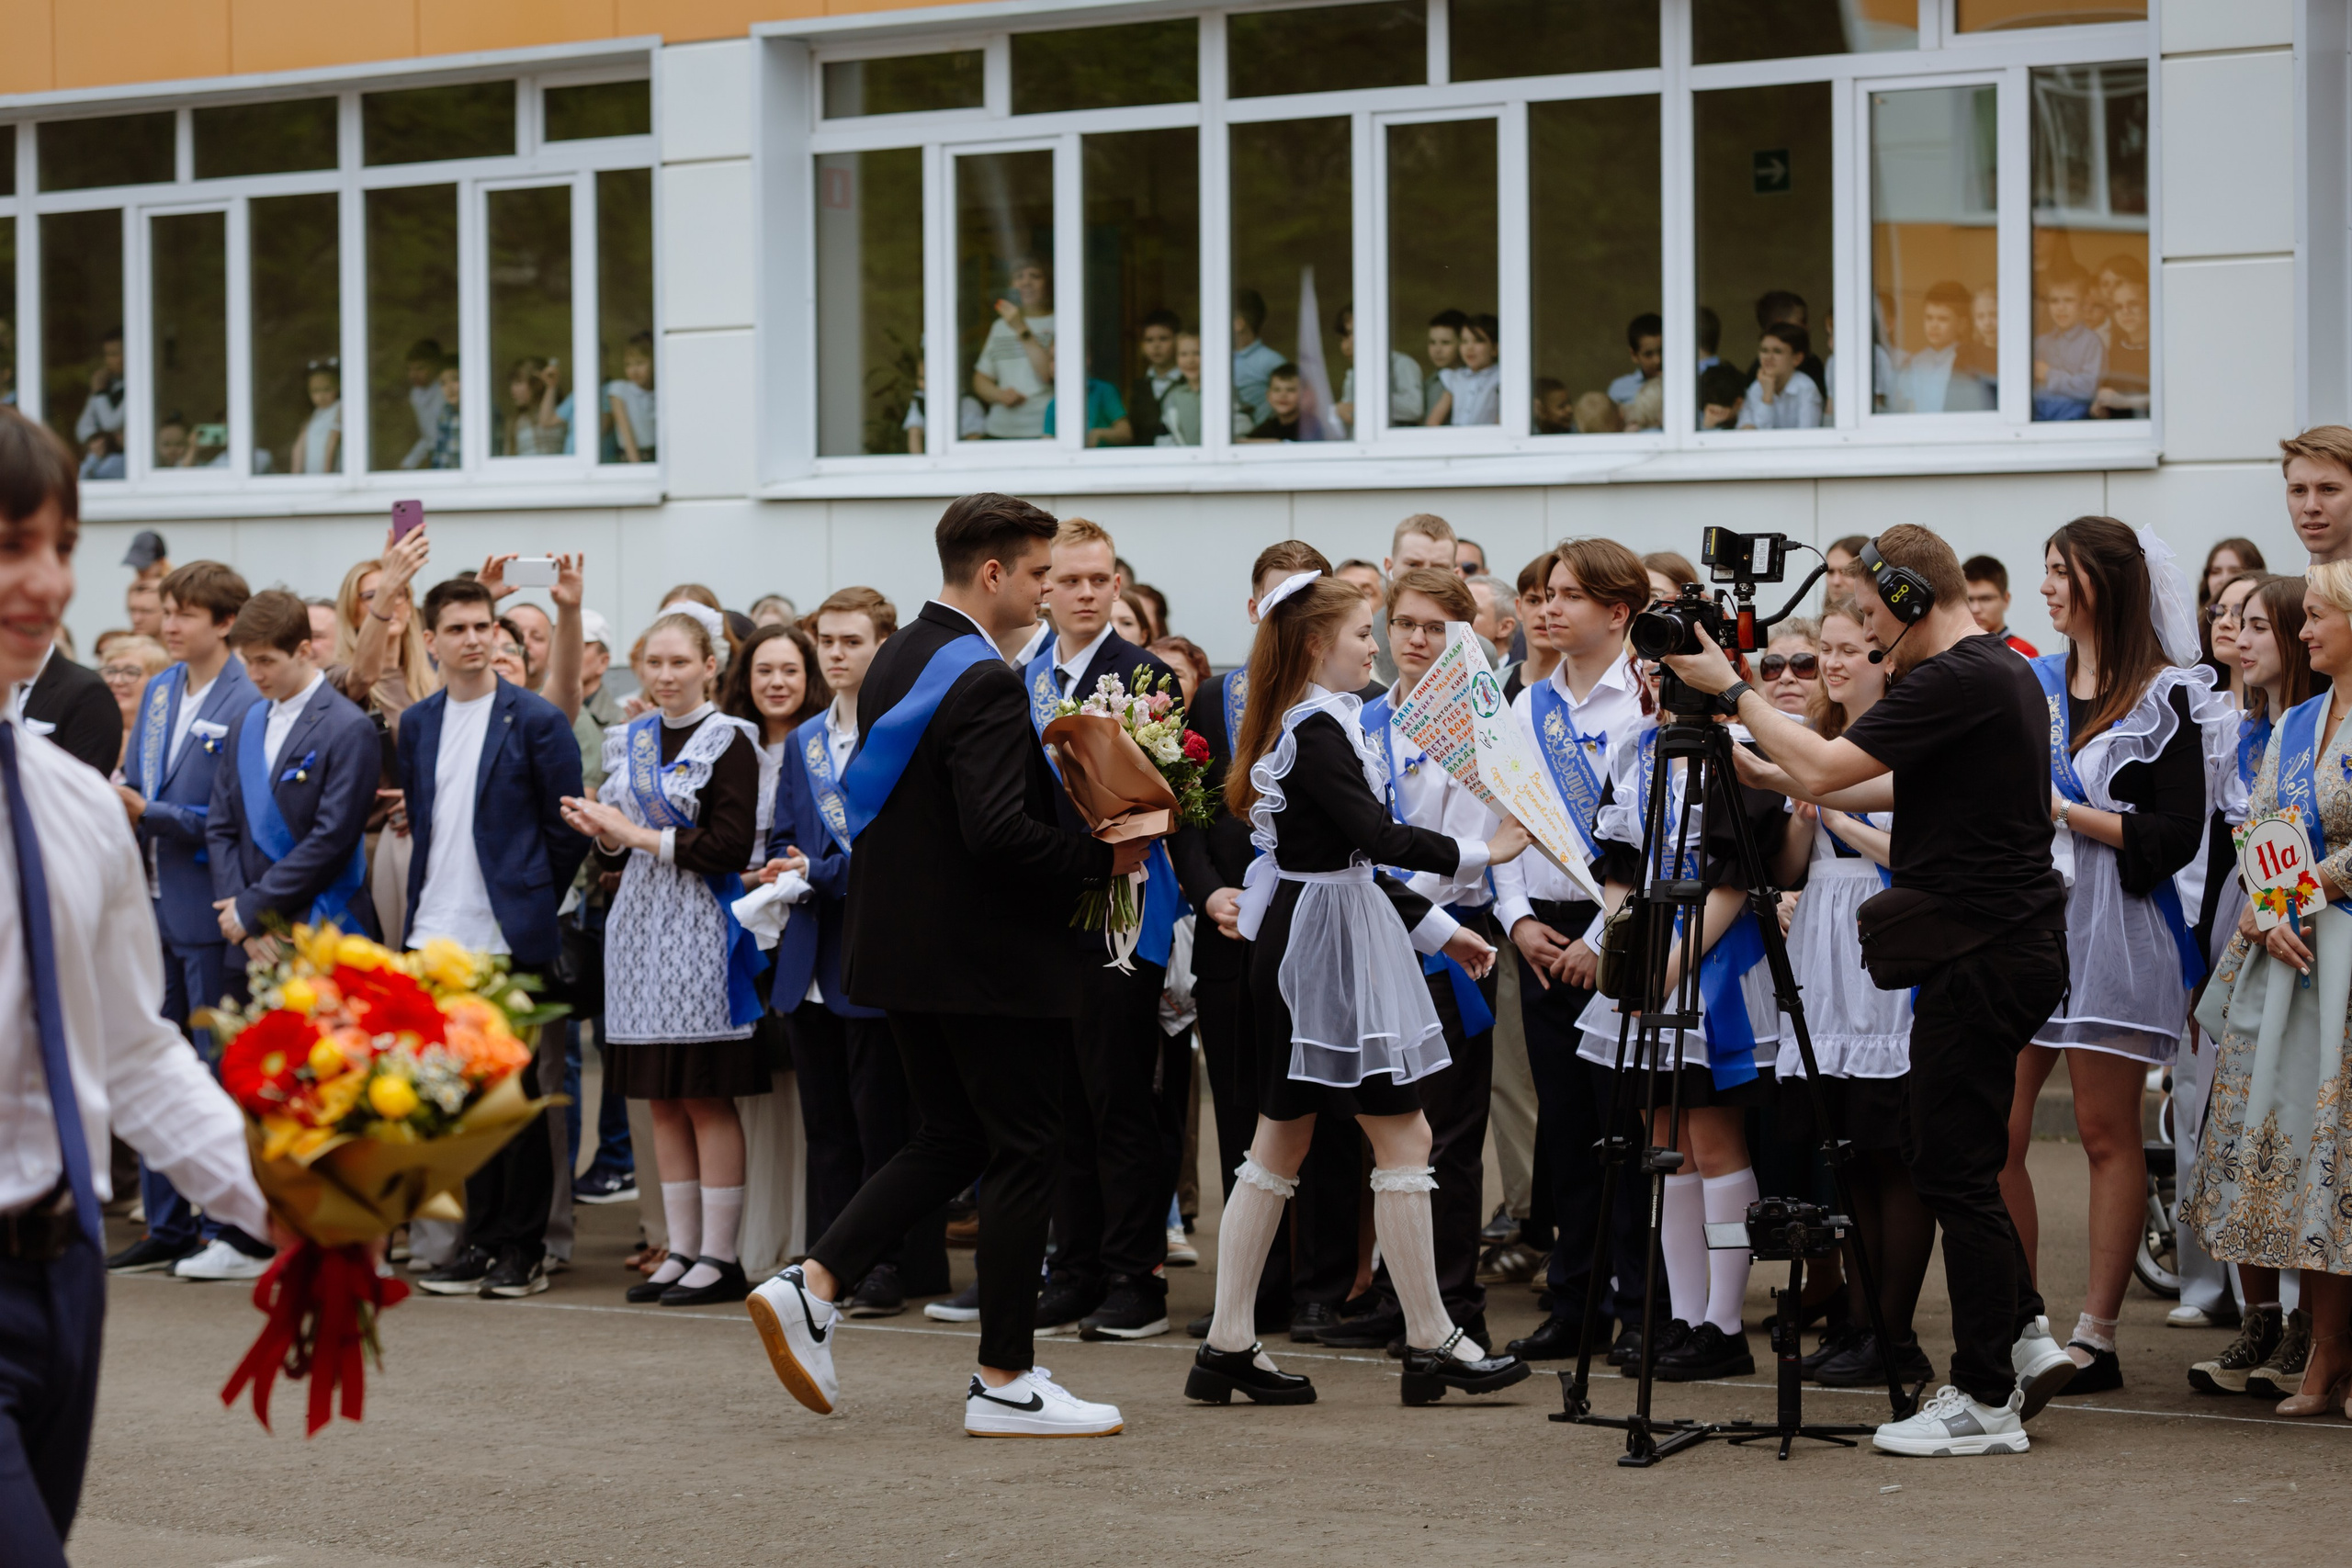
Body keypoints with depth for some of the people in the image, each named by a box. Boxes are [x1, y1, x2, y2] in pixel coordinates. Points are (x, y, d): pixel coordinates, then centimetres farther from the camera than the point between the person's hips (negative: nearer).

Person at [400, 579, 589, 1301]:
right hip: (439, 939, 5)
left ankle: (523, 1249, 6)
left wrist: (531, 902, 2)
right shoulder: (417, 724, 11)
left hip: (509, 938, -5)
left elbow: (568, 831, -1)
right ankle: (479, 1240, 13)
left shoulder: (536, 721, -4)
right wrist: (428, 903, 12)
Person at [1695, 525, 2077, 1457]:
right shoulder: (2005, 674, 15)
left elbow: (1825, 766, -21)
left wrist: (1732, 689, -11)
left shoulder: (1956, 682, -18)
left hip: (1982, 954, -10)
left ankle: (1986, 1400, 1)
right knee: (1946, 1159, 17)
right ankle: (2023, 1337, 18)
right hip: (2010, 949, 10)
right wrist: (1772, 777, 23)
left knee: (1953, 1168, -4)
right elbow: (1895, 788, 24)